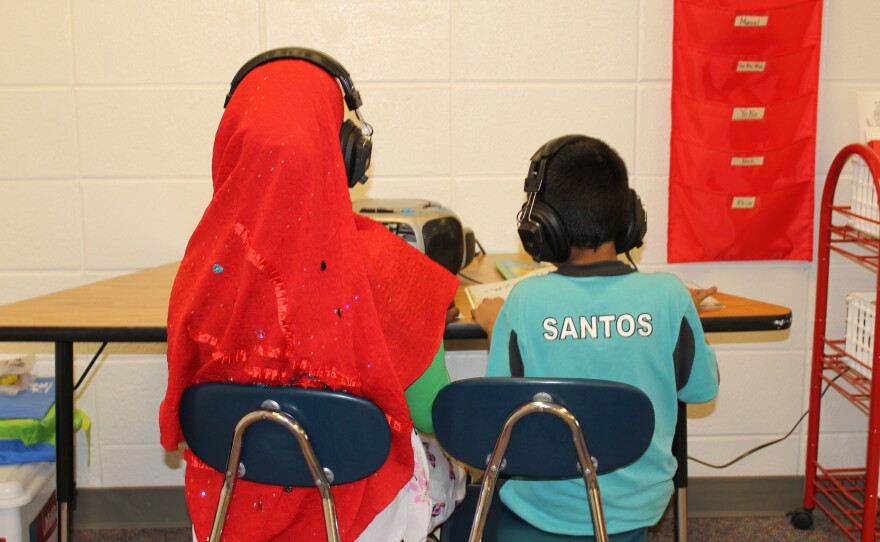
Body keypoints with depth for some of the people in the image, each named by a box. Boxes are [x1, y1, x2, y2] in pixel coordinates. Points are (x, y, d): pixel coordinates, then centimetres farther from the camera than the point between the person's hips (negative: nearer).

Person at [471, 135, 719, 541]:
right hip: (637, 508, 2)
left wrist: (494, 327, 6)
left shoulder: (525, 300, -20)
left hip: (544, 508, -1)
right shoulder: (668, 296, -16)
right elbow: (700, 389, -1)